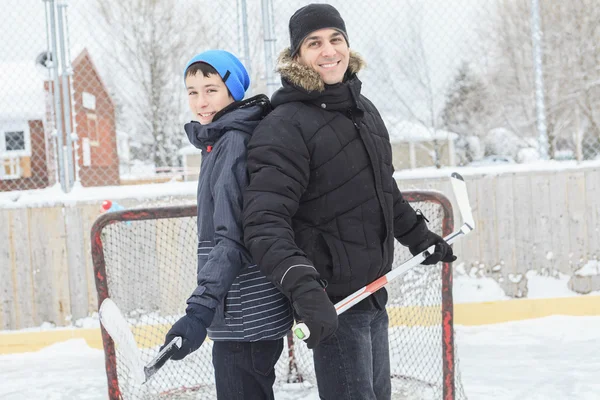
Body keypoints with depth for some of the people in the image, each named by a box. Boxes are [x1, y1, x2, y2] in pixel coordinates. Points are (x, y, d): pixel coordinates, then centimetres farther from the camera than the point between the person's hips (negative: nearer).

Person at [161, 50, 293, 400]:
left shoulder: (234, 142, -16)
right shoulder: (220, 140, 15)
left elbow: (234, 239, -25)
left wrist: (201, 309, -32)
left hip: (246, 318, -10)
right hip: (241, 315, 10)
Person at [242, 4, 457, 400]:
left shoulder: (364, 110, 10)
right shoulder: (286, 126, -16)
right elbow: (265, 223, -24)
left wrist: (421, 238, 30)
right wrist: (303, 288, -34)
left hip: (372, 290, 8)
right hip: (332, 302, -8)